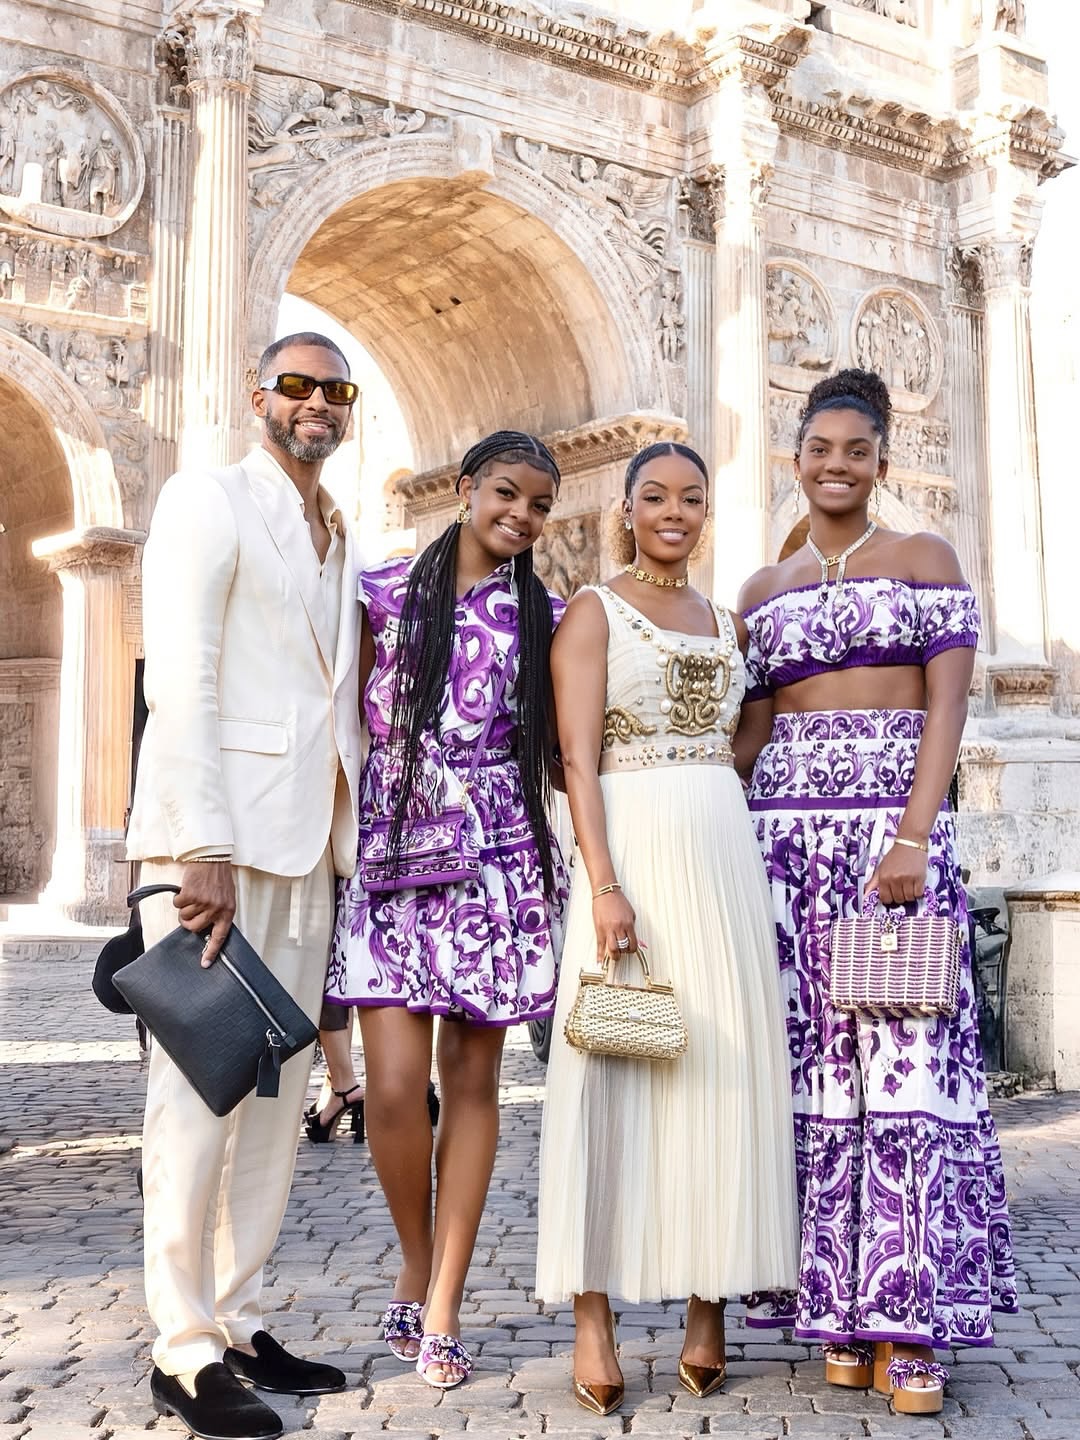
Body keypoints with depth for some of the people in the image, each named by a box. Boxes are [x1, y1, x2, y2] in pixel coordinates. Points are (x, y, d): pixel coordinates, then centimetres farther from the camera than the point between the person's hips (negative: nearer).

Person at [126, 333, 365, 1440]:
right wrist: (206, 848, -18)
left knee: (275, 1092, 9)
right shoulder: (207, 500, -1)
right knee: (198, 1090, -4)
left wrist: (350, 829, 10)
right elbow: (179, 681, -11)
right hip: (216, 827, -7)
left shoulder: (340, 538, 21)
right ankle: (183, 1351, 5)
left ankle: (237, 1324, 19)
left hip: (308, 839, 8)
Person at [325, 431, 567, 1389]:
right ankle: (415, 1262, 20)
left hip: (498, 866, 1)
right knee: (395, 1086, -8)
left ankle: (443, 1303, 15)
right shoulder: (388, 592, 5)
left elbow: (564, 752, 12)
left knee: (472, 1077, 4)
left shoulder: (546, 617, 7)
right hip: (391, 856, -1)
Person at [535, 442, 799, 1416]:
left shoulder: (729, 623, 17)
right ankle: (594, 1321, -1)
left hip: (727, 858, 5)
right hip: (634, 849, -5)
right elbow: (578, 756, -7)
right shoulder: (593, 612, 3)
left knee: (726, 1077, 3)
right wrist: (604, 885, -18)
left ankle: (709, 1315, 10)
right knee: (614, 1078, -5)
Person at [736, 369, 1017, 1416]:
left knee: (903, 1052, -8)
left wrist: (913, 836, -14)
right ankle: (840, 1307, 9)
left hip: (896, 819, -3)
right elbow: (750, 726, 13)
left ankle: (909, 1323, -2)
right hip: (788, 828, 3)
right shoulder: (762, 589, 17)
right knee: (814, 1056, 1)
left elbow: (948, 704, -2)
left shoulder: (924, 560, 7)